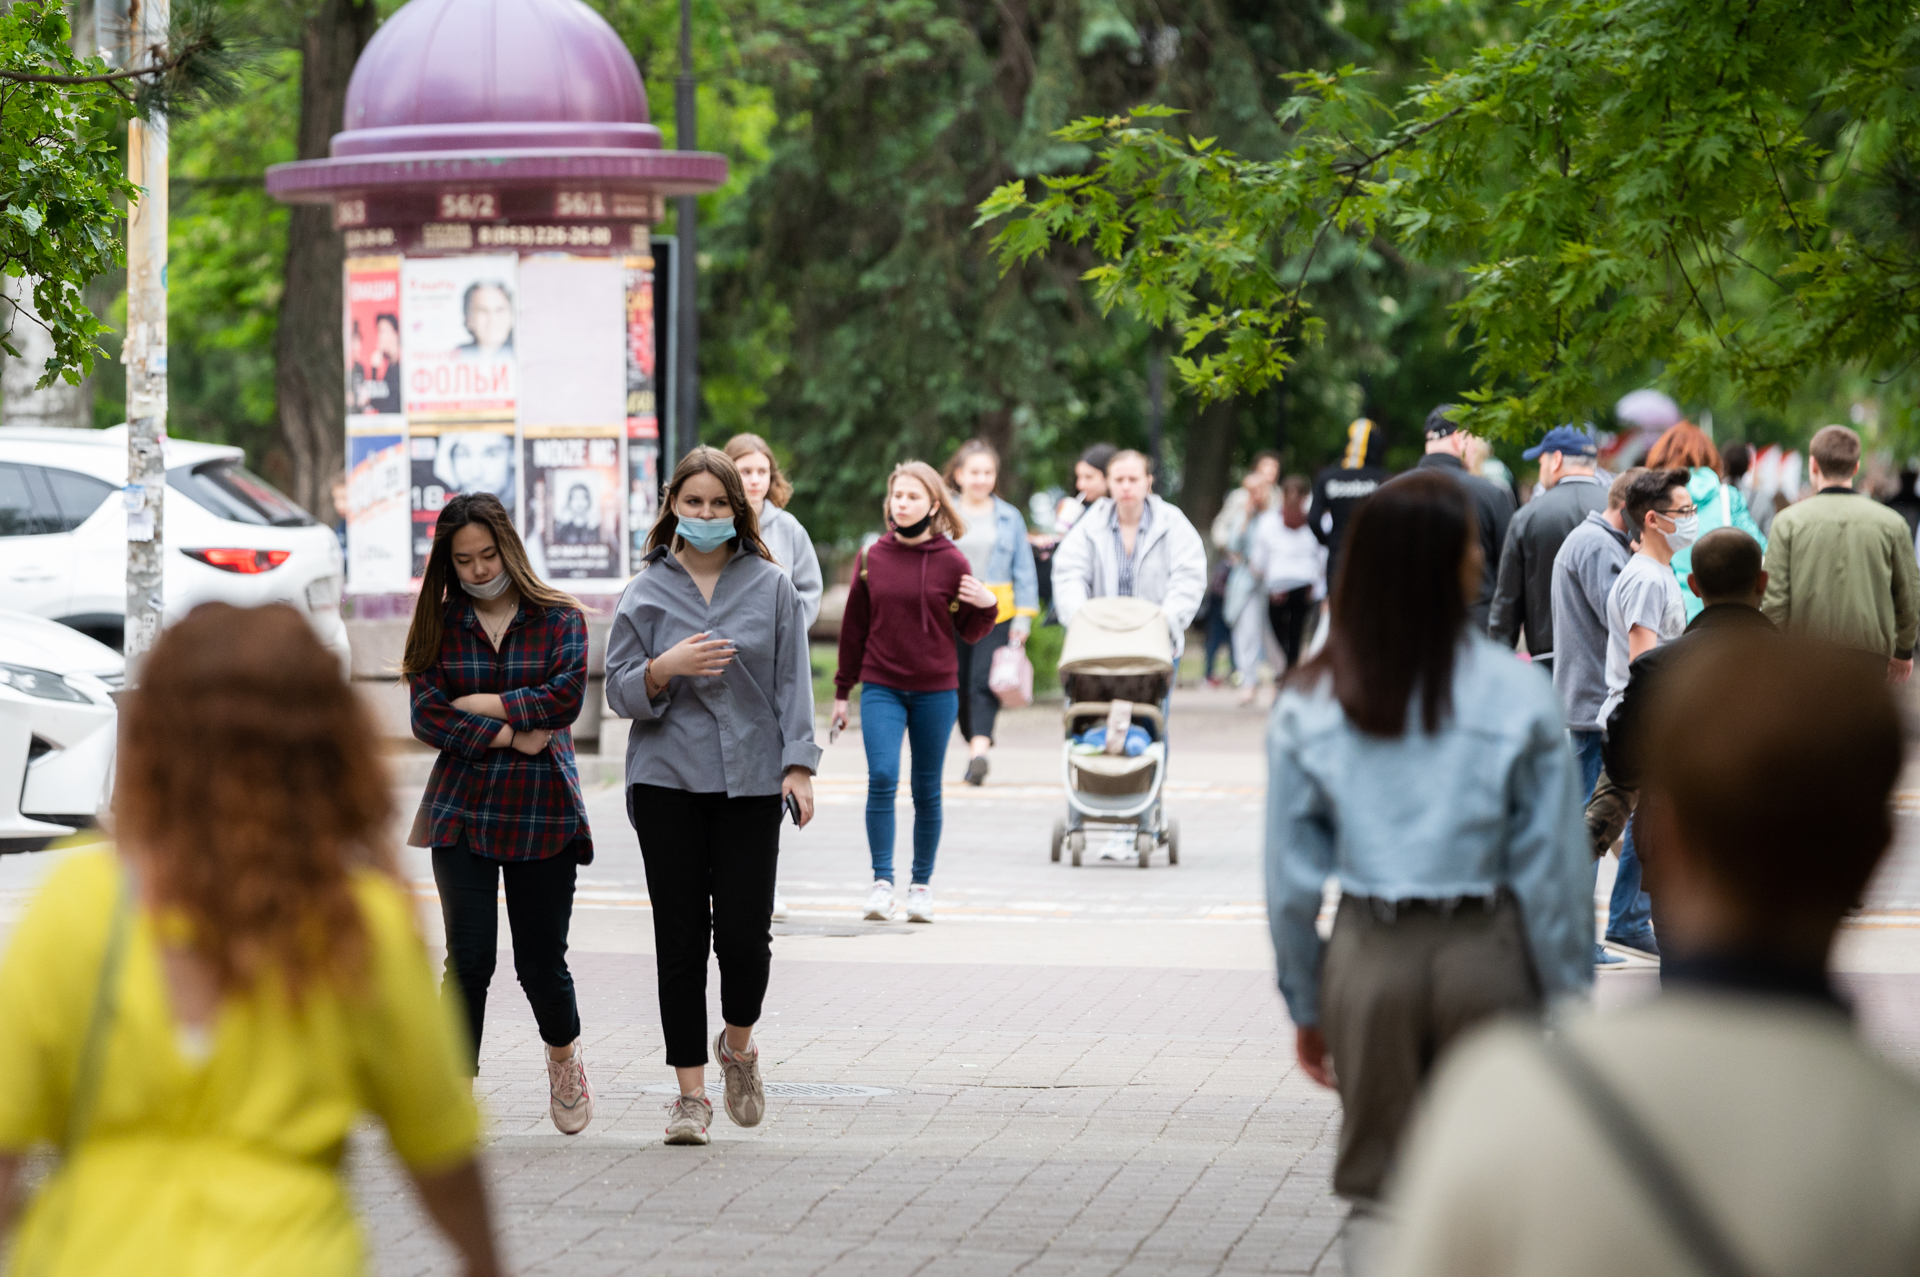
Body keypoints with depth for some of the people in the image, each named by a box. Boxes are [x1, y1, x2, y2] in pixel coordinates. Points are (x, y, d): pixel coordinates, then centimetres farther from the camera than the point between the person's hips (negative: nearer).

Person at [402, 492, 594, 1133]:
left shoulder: (560, 618, 3)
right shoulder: (440, 625, 6)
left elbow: (566, 696, -13)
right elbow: (427, 718, -4)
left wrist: (477, 705, -10)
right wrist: (511, 735, -12)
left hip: (543, 811, -1)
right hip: (462, 810, 1)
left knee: (541, 961, 5)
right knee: (469, 959, -7)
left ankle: (563, 1054, 35)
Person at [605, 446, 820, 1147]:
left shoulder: (771, 585, 6)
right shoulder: (645, 591, 6)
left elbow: (793, 681, 6)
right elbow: (619, 690, 5)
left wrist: (799, 764, -2)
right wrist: (663, 669, -14)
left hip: (750, 780, 0)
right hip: (668, 781, 0)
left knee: (745, 932, -7)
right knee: (681, 937, -2)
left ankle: (738, 1044, 24)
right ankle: (691, 1091, 4)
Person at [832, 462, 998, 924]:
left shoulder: (951, 562, -1)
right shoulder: (872, 558, 3)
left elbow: (969, 632, 5)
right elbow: (854, 626, 10)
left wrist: (987, 607, -16)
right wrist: (842, 691, 12)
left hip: (936, 691, -1)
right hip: (881, 688, 1)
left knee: (927, 790, 6)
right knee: (881, 778, -14)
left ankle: (922, 885, 16)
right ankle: (882, 882, -10)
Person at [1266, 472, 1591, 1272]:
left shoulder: (1310, 706, -2)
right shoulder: (1517, 698, -10)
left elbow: (1291, 877, 1)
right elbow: (1552, 867, -7)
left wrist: (1305, 1003, 12)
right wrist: (1569, 996, 3)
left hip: (1369, 959, 2)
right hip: (1486, 955, -2)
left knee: (1376, 1186, 11)